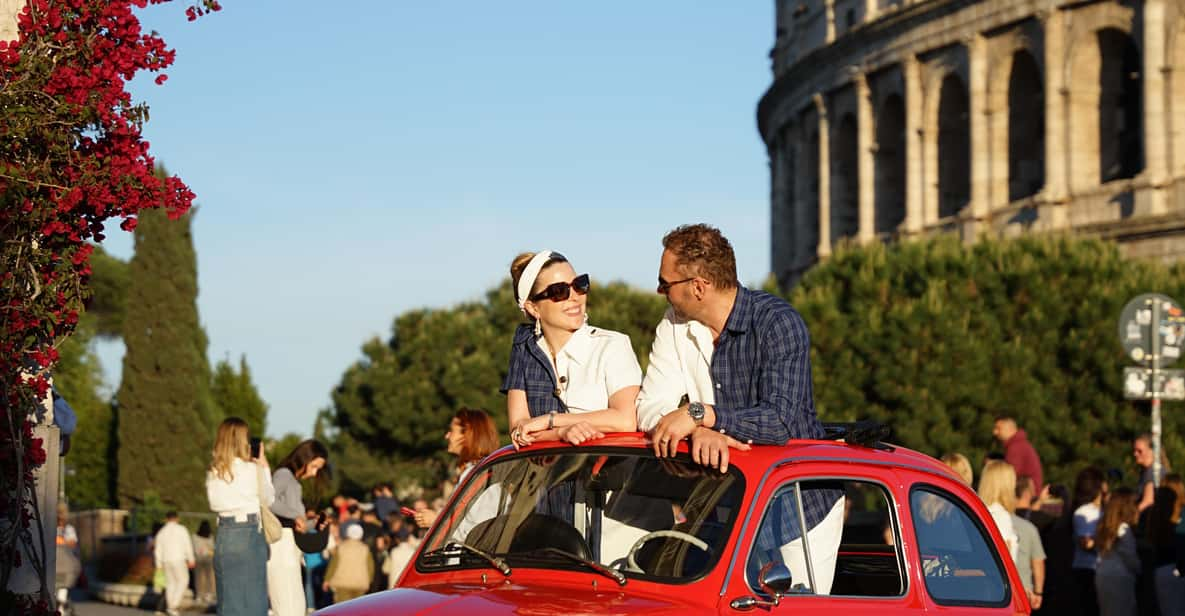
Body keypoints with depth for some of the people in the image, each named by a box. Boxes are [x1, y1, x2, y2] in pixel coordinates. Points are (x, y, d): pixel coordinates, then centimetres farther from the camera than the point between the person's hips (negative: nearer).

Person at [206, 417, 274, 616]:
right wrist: (264, 469, 19)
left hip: (224, 534, 4)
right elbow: (267, 499, 6)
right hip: (249, 533, -4)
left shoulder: (213, 473, 4)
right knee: (252, 599, 0)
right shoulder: (251, 469, -7)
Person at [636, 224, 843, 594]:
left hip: (803, 509, -5)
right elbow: (649, 409, -7)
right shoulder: (676, 325, 0)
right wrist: (699, 432, -27)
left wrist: (700, 414, -31)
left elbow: (780, 421, -28)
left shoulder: (777, 323, -18)